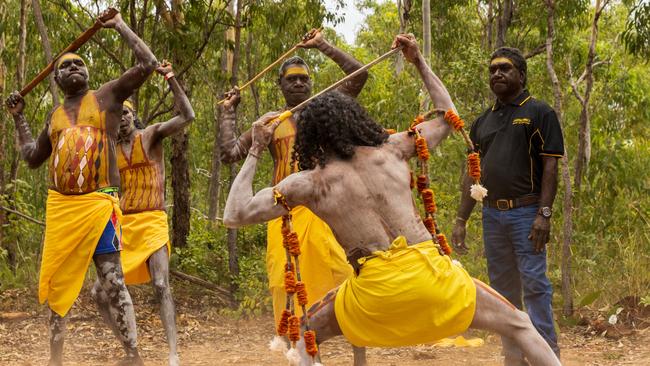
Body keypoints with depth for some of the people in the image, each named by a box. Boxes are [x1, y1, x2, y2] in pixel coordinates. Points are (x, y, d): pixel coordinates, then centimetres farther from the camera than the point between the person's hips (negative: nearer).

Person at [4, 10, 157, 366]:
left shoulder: (108, 95, 4)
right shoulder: (54, 116, 19)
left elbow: (148, 64, -4)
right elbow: (32, 157, 28)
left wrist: (121, 26, 2)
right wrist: (18, 117, 26)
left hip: (98, 203, -6)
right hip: (59, 204, 6)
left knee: (112, 280, -9)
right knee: (57, 281, 10)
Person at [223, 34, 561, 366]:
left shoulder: (310, 183, 3)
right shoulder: (393, 150, 8)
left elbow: (234, 215, 2)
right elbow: (447, 116, 25)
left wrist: (255, 151, 11)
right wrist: (419, 63, 28)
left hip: (376, 290, -1)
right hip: (429, 272, 1)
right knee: (519, 325, 15)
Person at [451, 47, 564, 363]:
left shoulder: (539, 112, -1)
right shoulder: (483, 121, 15)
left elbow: (550, 166, -7)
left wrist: (544, 213, -16)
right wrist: (461, 220, 10)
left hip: (526, 212, -6)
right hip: (492, 214, 6)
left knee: (534, 283, -8)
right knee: (502, 286, 9)